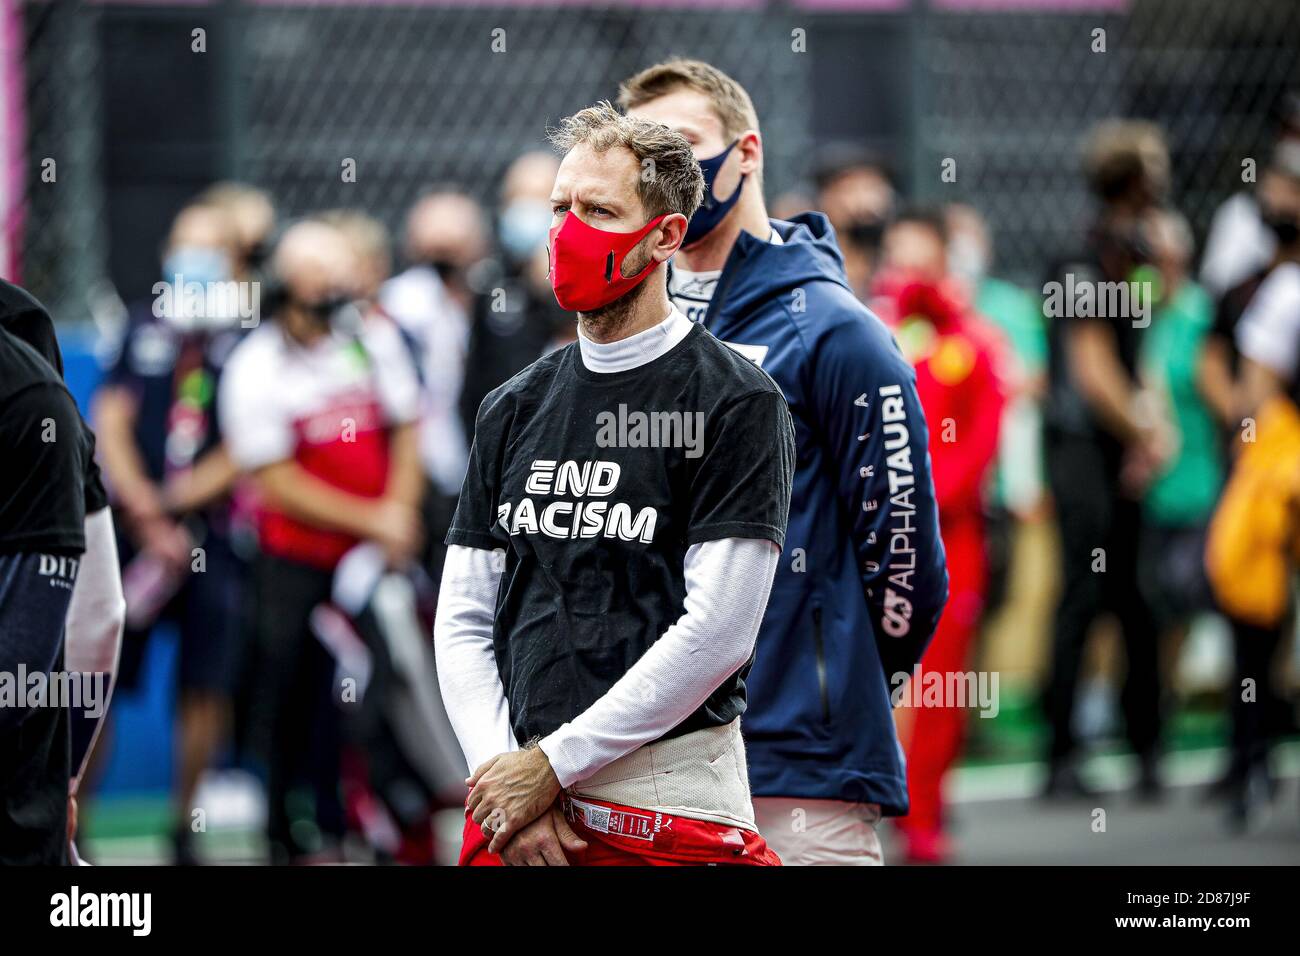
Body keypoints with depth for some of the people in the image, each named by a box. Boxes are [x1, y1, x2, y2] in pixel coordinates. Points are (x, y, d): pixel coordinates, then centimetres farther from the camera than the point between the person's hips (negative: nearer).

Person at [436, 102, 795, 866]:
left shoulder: (736, 402, -4)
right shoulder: (514, 408, 14)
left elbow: (719, 630, -12)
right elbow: (464, 619, 12)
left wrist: (554, 764, -12)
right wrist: (503, 786, -4)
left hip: (672, 805, -5)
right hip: (513, 809, 5)